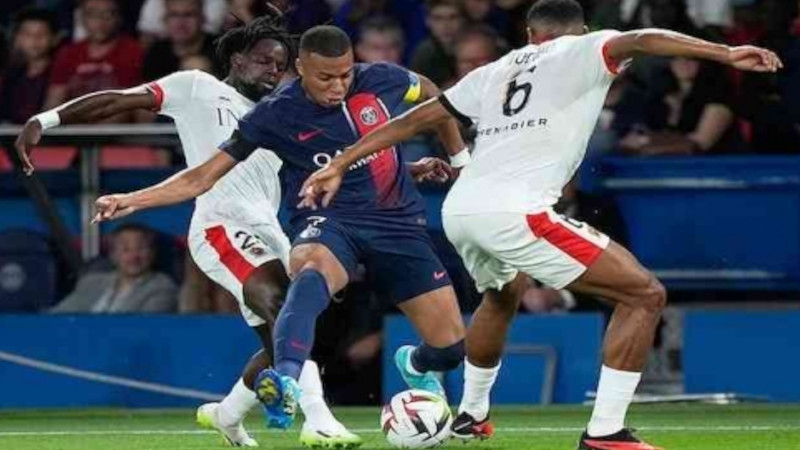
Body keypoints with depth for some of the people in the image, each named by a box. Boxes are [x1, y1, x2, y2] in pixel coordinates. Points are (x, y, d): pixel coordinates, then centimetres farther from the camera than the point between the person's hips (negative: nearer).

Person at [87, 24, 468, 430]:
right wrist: (132, 200, -22)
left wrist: (458, 155, 27)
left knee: (450, 346, -2)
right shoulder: (276, 115, -12)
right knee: (312, 272, -41)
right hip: (327, 221, -3)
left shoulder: (380, 80, -6)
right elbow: (204, 176, -10)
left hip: (397, 221, 3)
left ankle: (416, 366, 37)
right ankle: (286, 381, -60)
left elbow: (432, 96, 18)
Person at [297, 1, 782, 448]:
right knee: (645, 295, -1)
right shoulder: (580, 52, 10)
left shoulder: (496, 72, 25)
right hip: (515, 210, -7)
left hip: (458, 209, 7)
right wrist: (726, 53, -20)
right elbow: (641, 41, -10)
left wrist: (339, 166, 34)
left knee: (502, 296, 40)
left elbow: (413, 119, 27)